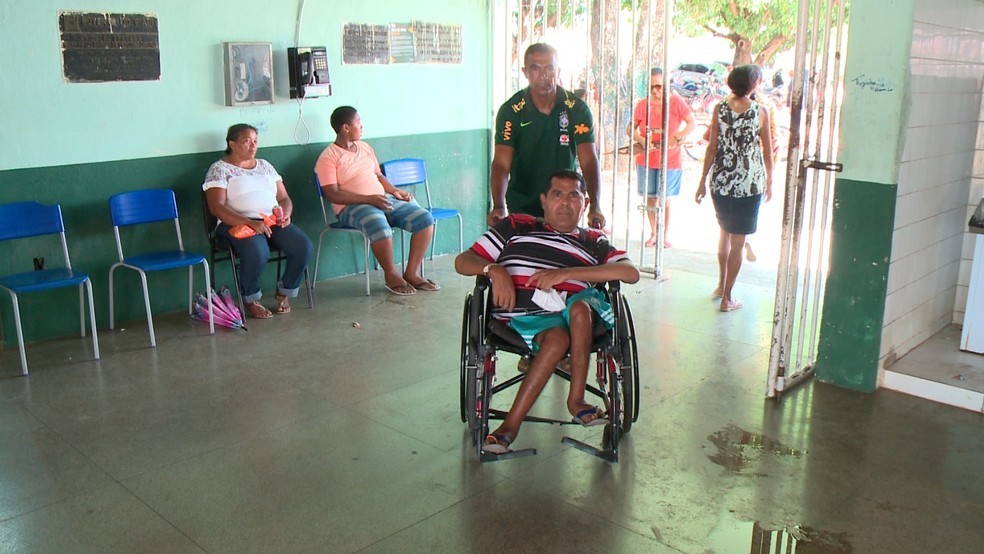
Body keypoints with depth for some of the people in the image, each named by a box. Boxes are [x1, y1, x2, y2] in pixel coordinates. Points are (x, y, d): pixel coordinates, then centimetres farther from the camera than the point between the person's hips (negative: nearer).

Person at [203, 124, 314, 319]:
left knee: (304, 247, -22)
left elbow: (284, 198, 21)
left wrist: (285, 214, -5)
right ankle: (251, 300, -8)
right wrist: (251, 223, -23)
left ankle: (284, 294, 1)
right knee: (257, 252, -37)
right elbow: (216, 207, -10)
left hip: (273, 221, 5)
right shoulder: (219, 169, 3)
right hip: (238, 223, -5)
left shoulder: (265, 165, 21)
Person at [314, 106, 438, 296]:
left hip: (384, 200, 7)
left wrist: (395, 191, 6)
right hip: (352, 207, -7)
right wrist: (369, 198, -22)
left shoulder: (365, 147, 18)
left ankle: (412, 273, -6)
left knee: (425, 218, -14)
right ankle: (392, 276, -15)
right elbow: (332, 194, -14)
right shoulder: (328, 158, -6)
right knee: (380, 226, -40)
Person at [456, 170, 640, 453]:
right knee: (557, 336, -35)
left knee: (581, 306, -34)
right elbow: (462, 261, 18)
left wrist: (565, 273, -9)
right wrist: (494, 269, -7)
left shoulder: (593, 242, 22)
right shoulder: (517, 227, 21)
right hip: (520, 317, -2)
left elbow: (631, 272, 1)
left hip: (572, 315, 2)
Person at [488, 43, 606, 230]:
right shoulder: (510, 111, -8)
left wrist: (595, 206, -31)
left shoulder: (577, 109, -6)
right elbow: (501, 164, -17)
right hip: (521, 207, -1)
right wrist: (498, 206, -34)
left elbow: (588, 160, -15)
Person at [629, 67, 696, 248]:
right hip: (646, 159, 2)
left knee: (665, 198, 3)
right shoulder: (642, 104, 1)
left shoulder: (676, 101, -5)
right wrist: (641, 140, -14)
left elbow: (692, 123, -5)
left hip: (670, 160, -2)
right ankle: (653, 233, 22)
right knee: (650, 198, 8)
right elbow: (631, 128, 5)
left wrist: (677, 138, -19)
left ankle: (665, 234, 18)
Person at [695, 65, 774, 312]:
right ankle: (727, 298, 7)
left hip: (721, 181, 3)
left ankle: (721, 284, 34)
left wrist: (703, 180, 6)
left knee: (724, 233, 22)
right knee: (737, 241, 3)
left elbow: (712, 147, -1)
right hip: (749, 183, -3)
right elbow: (767, 151, 1)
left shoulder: (720, 108, -1)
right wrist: (769, 181, 14)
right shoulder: (760, 111, -5)